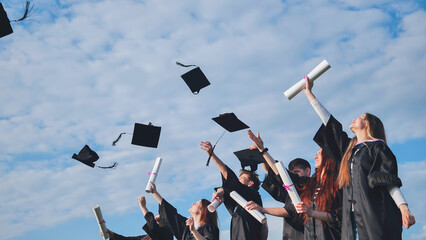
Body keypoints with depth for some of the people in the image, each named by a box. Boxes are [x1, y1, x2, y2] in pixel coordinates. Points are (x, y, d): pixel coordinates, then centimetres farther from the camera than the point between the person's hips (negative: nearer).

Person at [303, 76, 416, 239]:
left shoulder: (377, 146, 4)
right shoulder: (349, 147, 22)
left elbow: (390, 179, -5)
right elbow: (328, 121, 27)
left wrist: (404, 207, -18)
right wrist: (309, 93, 31)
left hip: (375, 214, -5)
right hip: (353, 215, 6)